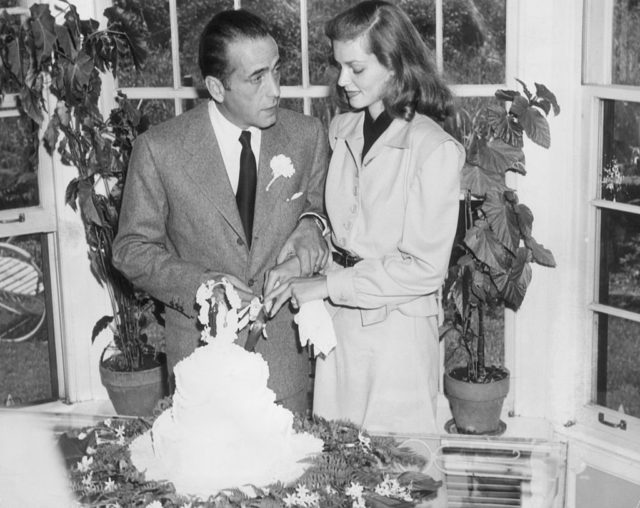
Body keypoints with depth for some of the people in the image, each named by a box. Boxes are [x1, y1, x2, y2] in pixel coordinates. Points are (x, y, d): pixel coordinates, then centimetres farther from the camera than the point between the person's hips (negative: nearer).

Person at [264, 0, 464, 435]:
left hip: (398, 328, -5)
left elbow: (426, 267, -16)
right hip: (338, 321, 5)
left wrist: (329, 284, -16)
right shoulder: (341, 131, 6)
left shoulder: (435, 150, -14)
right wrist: (299, 264, -3)